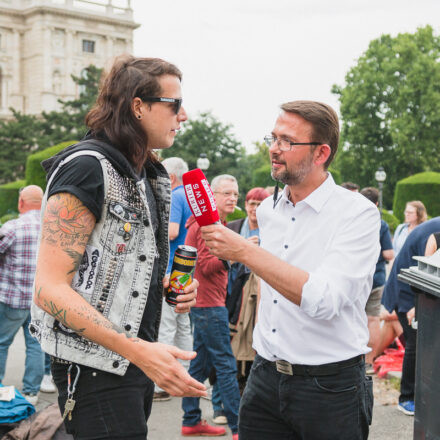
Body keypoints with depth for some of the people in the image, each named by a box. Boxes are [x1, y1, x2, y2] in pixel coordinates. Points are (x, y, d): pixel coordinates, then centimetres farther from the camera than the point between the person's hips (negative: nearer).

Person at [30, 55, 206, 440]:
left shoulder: (148, 176, 12)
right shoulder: (87, 169, -16)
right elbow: (50, 288, -23)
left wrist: (169, 284, 4)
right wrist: (138, 351, -30)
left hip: (136, 360, 9)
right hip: (96, 368, -9)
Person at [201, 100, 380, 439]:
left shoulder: (358, 214, -14)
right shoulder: (267, 210, 7)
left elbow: (323, 300, -27)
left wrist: (245, 252, -27)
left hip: (330, 385, -5)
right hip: (265, 378, 6)